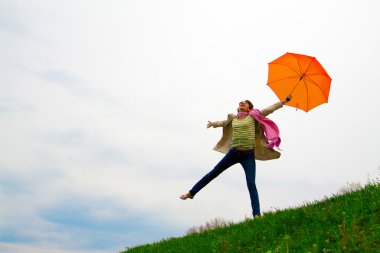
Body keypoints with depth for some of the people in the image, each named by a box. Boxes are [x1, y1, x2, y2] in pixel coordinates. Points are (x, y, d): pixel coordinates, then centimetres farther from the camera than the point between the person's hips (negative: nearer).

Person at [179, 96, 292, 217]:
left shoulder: (253, 116, 5)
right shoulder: (233, 118, 12)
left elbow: (269, 109, 4)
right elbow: (223, 123, 34)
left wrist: (284, 101, 4)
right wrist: (213, 124, 30)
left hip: (248, 155, -3)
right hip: (234, 153, 3)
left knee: (251, 183, -11)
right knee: (213, 173, 7)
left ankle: (257, 215, -11)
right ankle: (191, 193, 17)